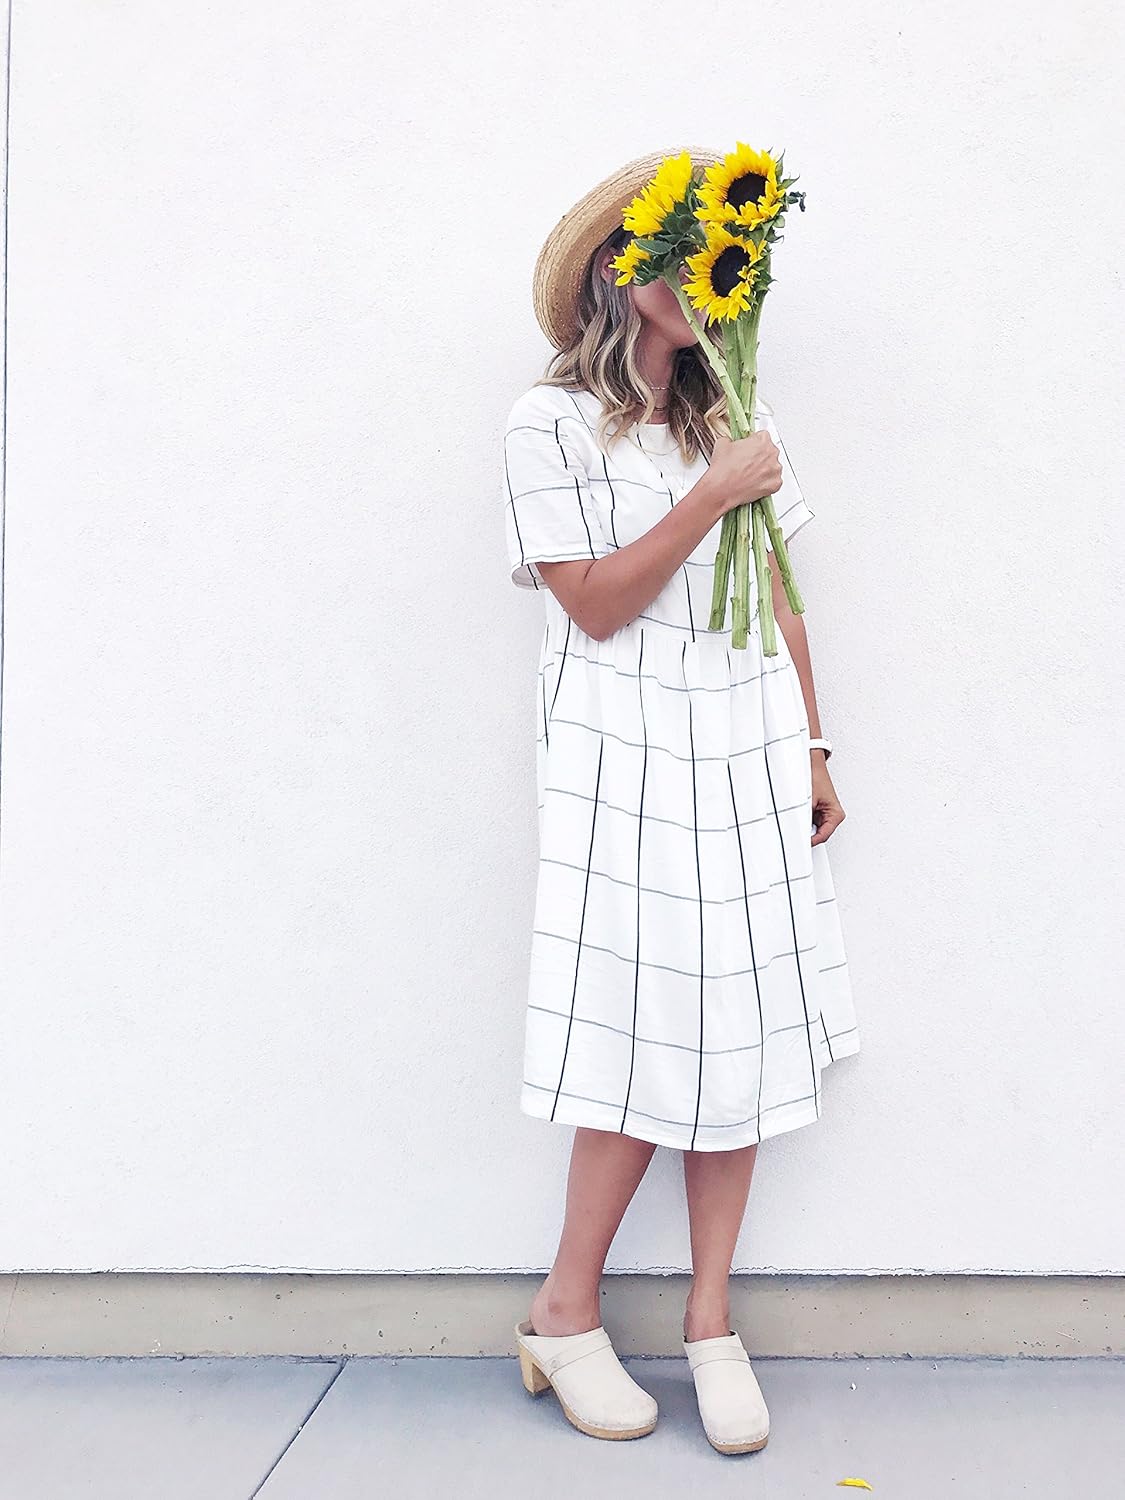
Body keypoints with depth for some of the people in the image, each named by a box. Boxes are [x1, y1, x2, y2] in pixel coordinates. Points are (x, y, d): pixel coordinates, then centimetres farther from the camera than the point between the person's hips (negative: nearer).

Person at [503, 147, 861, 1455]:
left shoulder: (728, 416, 14)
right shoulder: (552, 420, -2)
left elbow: (778, 597, 14)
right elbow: (596, 604, -9)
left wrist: (811, 748, 10)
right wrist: (713, 497, -11)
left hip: (747, 751, 5)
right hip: (624, 754, -5)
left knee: (741, 1030, 3)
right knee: (655, 1037, -5)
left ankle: (710, 1320, 15)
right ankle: (563, 1319, 13)